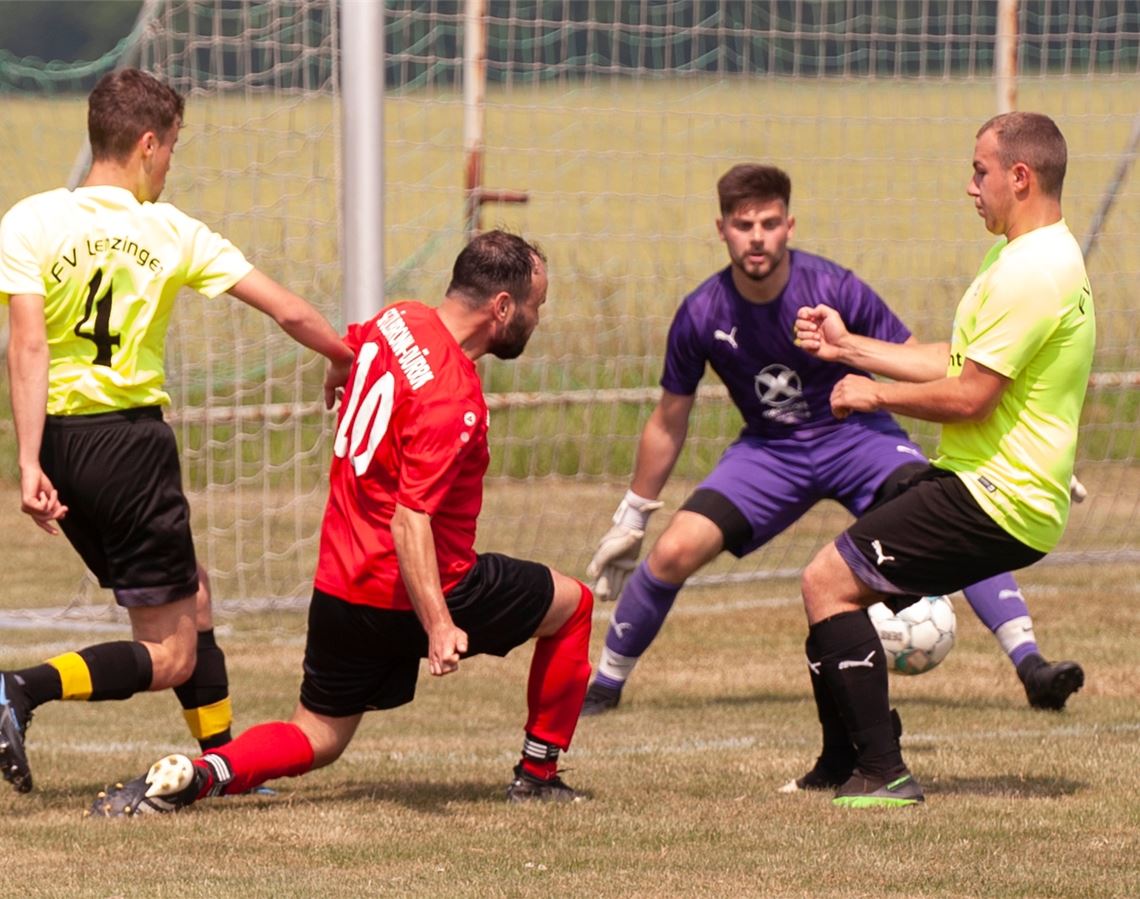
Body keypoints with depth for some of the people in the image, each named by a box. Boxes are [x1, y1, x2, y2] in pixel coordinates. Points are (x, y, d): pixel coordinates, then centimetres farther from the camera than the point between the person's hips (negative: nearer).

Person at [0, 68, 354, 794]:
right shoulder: (172, 233, -4)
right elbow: (290, 311, -1)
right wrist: (344, 360, 18)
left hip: (60, 438, 4)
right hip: (132, 440, -4)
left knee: (191, 595, 23)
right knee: (172, 657, 2)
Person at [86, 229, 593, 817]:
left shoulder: (397, 322, 1)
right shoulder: (452, 398, -24)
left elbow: (340, 347, 27)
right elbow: (411, 519, -31)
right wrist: (438, 624, -39)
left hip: (339, 586, 7)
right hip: (411, 594, -7)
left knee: (316, 738, 15)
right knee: (572, 604, 14)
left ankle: (194, 774, -12)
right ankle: (537, 775, 20)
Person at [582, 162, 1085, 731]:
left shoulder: (833, 290, -21)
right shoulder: (702, 315, -14)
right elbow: (668, 423, 2)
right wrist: (629, 523, 9)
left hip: (854, 433, -2)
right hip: (767, 450, 2)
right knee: (673, 552, -15)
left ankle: (1030, 667, -30)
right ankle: (603, 687, 6)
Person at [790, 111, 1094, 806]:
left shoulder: (1030, 272, -19)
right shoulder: (1040, 257, 16)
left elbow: (969, 397, -21)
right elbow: (955, 364, 20)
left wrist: (877, 394, -6)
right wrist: (847, 347, 20)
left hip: (995, 501, -11)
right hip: (988, 488, 11)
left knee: (829, 583, -12)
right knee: (838, 581, 16)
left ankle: (886, 774, -13)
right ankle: (845, 764, 20)